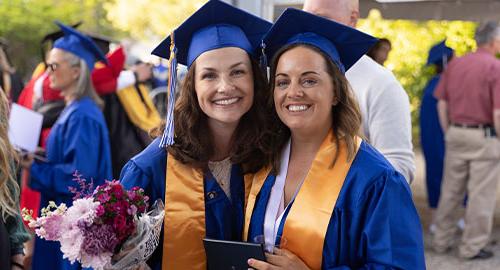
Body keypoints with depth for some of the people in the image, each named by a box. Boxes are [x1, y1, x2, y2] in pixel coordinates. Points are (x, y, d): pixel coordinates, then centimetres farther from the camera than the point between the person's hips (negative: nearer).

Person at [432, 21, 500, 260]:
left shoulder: (454, 64, 5)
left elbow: (442, 103, 7)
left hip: (456, 133, 6)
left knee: (450, 191, 15)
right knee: (481, 194, 4)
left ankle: (442, 240, 23)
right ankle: (472, 247, 10)